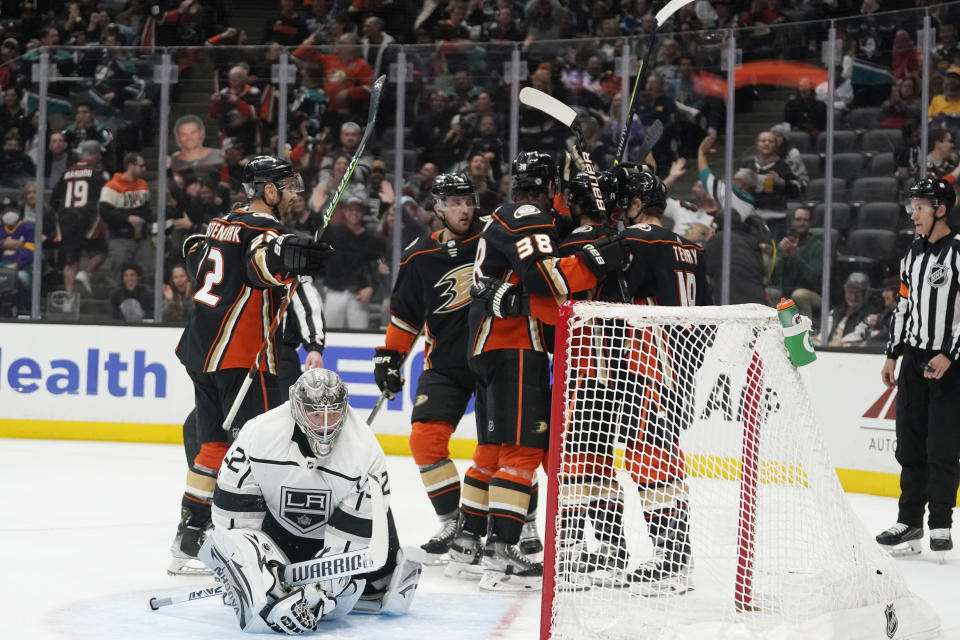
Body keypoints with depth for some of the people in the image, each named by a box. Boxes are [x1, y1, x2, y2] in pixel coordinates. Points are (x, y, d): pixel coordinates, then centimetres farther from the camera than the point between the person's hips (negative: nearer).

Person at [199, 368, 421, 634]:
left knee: (393, 601, -4)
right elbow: (234, 507, -18)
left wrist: (320, 590, -28)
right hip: (278, 521, -1)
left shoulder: (366, 451, -26)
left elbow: (351, 536, -24)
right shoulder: (259, 434, -26)